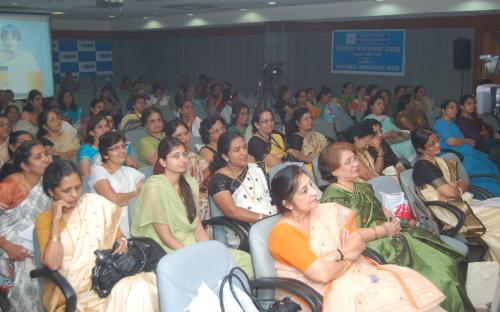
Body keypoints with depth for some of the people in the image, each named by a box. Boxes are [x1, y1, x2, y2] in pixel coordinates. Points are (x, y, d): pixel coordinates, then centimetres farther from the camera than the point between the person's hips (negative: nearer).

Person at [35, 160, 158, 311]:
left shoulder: (95, 203, 6)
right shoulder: (44, 219, 2)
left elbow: (117, 234, 14)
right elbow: (52, 264, -12)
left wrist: (122, 242, -9)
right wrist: (56, 220, -13)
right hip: (72, 289, -3)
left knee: (140, 286, -28)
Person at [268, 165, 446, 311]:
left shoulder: (326, 211, 8)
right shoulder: (282, 233, -13)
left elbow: (358, 241, 4)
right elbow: (322, 274, -19)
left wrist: (336, 255, -14)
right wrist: (347, 255, -1)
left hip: (356, 272, 7)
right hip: (331, 291, -6)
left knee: (410, 287, -14)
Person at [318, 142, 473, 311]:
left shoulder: (361, 186, 15)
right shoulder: (333, 197, -13)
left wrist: (394, 220, -1)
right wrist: (384, 230, -16)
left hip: (389, 236, 9)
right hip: (372, 246, -9)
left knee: (444, 261, -3)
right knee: (435, 276, -15)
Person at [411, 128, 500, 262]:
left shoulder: (438, 160, 14)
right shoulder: (423, 166, -16)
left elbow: (464, 183, 13)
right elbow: (450, 192, -19)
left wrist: (455, 186, -9)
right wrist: (460, 187, 2)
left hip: (461, 202, 9)